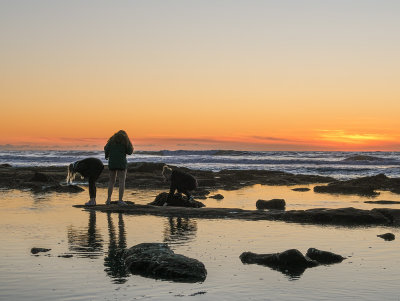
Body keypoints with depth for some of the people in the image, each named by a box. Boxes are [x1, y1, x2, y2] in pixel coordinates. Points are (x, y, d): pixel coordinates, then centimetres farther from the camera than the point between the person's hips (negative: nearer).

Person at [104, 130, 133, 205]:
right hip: (121, 162, -3)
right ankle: (120, 200, -8)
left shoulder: (112, 139, 11)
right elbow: (130, 152, 0)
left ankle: (108, 199, 9)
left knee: (112, 181, 14)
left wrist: (106, 156, 21)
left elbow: (106, 149, 2)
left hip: (112, 162, 3)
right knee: (122, 181, -1)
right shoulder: (125, 140, 4)